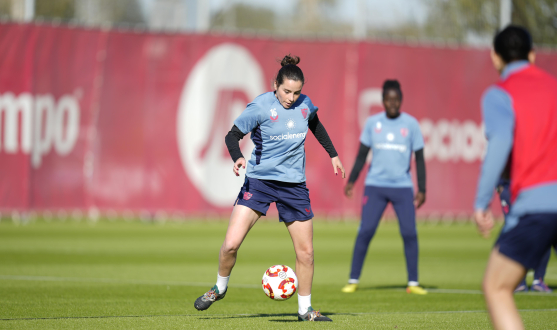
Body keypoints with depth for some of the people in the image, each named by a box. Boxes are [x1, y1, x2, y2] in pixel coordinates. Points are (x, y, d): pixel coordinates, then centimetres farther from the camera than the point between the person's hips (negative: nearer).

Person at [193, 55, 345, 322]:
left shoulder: (305, 104, 1)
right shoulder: (261, 106, -13)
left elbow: (316, 126, 23)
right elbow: (233, 135, -13)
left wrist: (332, 154, 27)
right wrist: (237, 157, -33)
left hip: (294, 185, 4)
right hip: (259, 180, -4)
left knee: (305, 251, 3)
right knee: (231, 244, -14)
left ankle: (305, 309, 20)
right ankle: (220, 288, 14)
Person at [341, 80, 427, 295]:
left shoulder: (411, 124, 2)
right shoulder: (372, 123, 5)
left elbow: (419, 158, 5)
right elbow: (362, 154, 12)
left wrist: (422, 190, 0)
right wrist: (351, 180, 3)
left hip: (403, 186, 0)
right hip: (375, 185, 0)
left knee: (409, 233, -8)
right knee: (365, 231, -8)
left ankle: (413, 283, 1)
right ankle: (353, 280, 1)